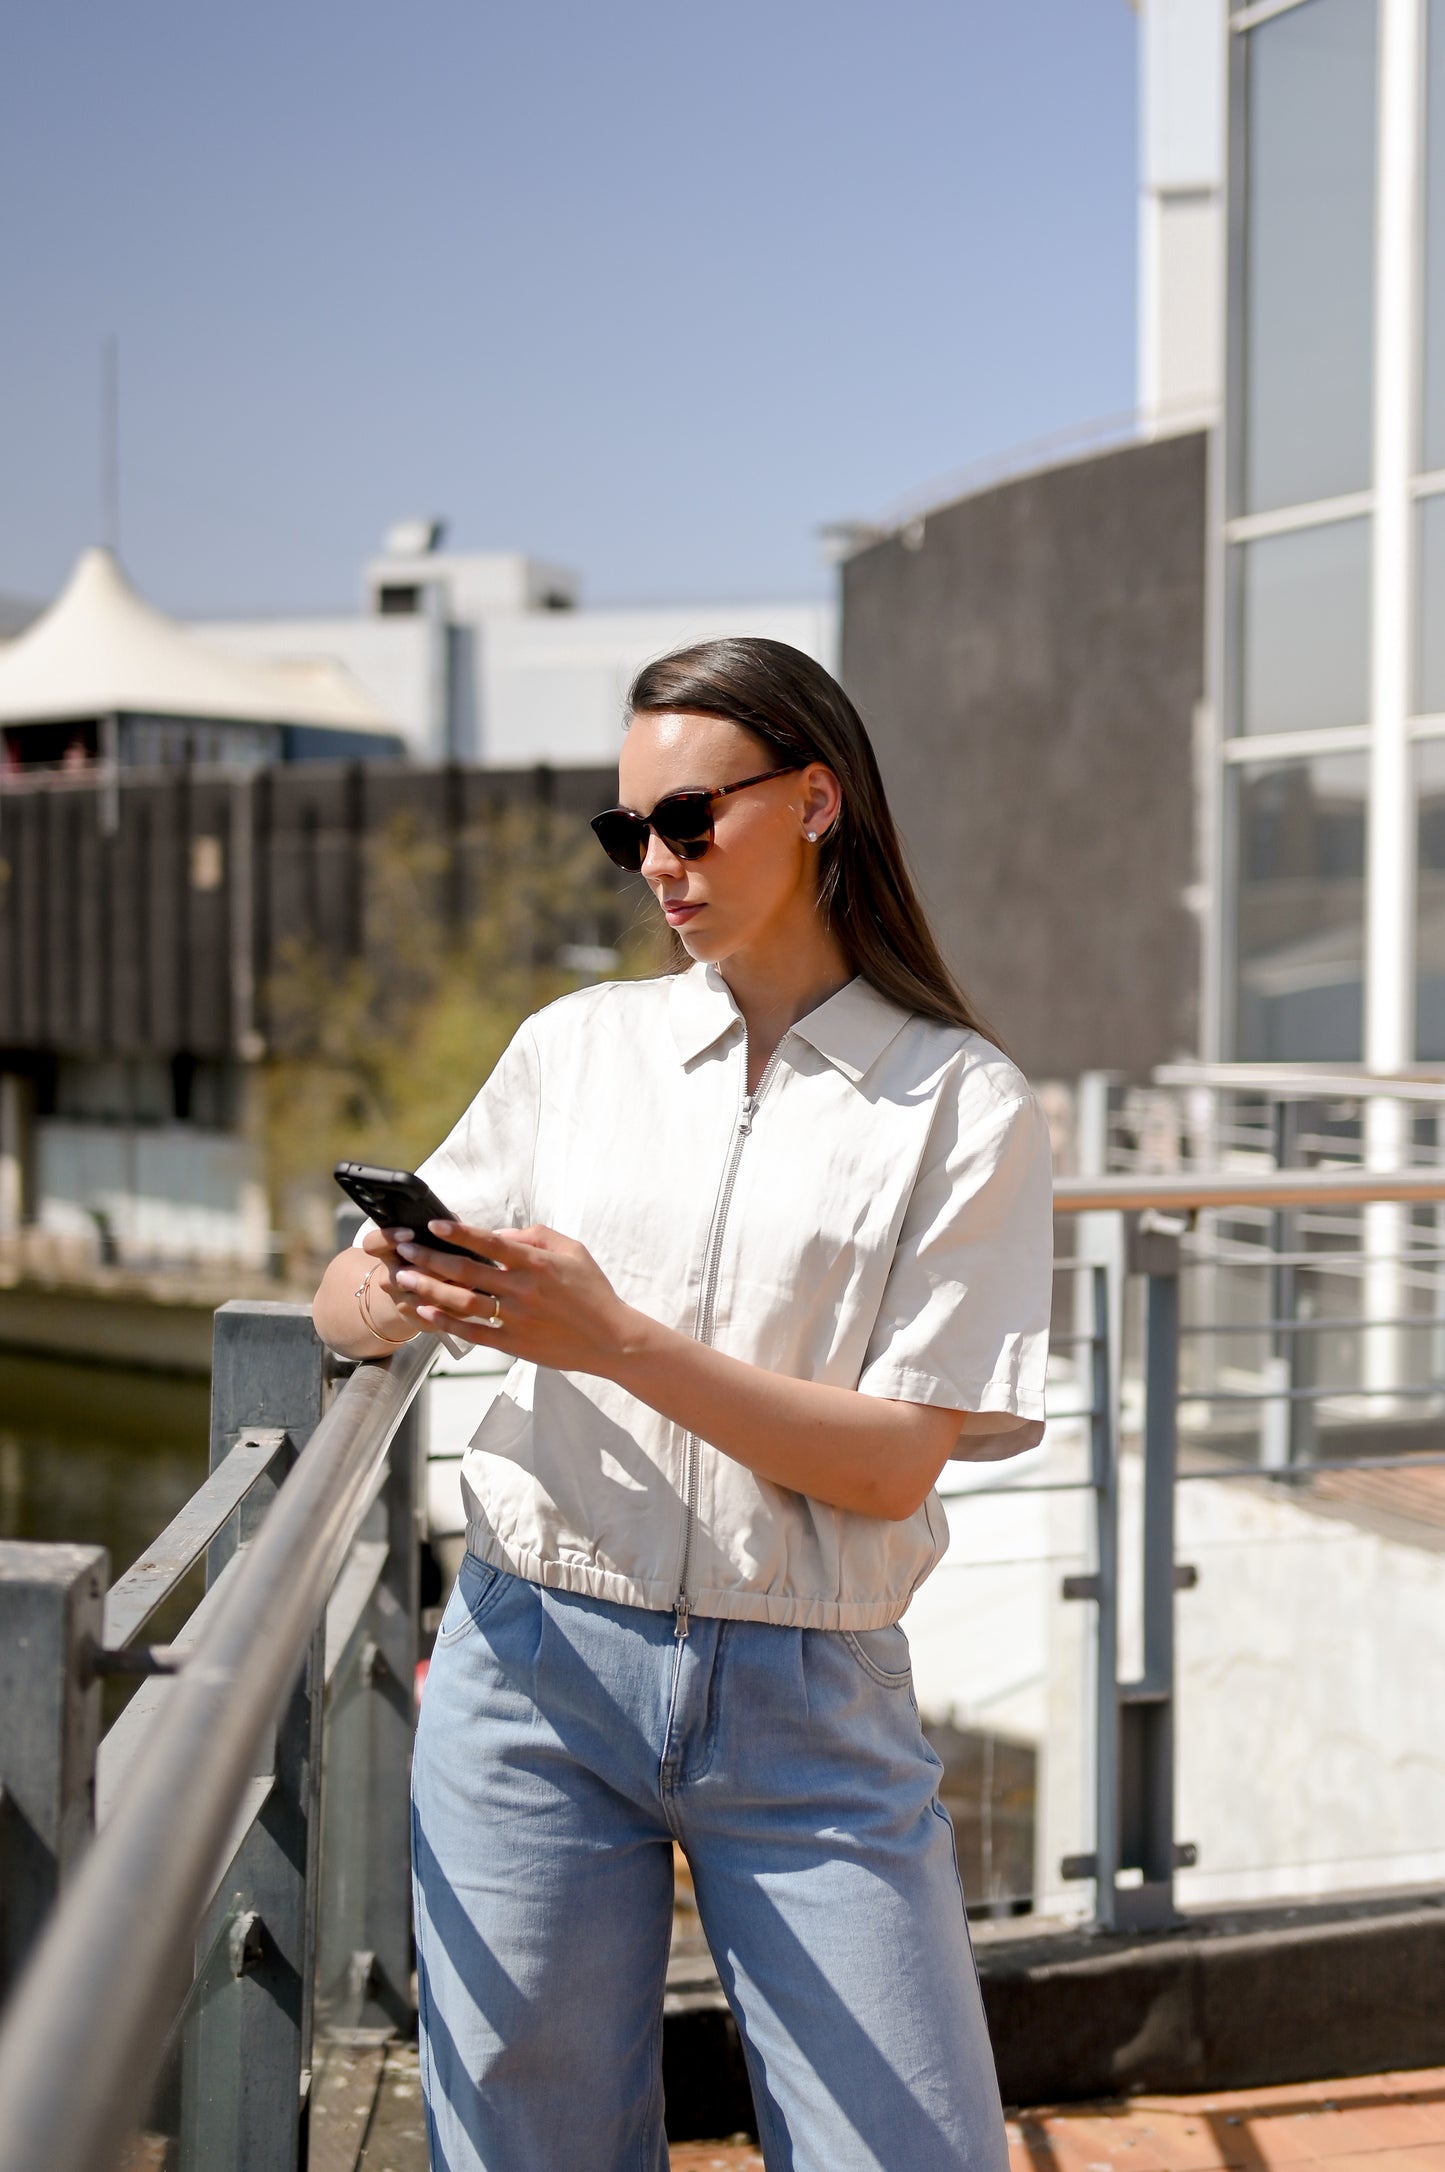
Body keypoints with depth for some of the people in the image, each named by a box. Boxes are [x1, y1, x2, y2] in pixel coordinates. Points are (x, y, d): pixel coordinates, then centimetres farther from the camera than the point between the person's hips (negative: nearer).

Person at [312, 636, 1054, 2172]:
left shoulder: (961, 1103, -2)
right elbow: (346, 1303, 11)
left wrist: (615, 1338, -19)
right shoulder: (579, 1045, 7)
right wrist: (398, 1293, -13)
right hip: (535, 1666, 2)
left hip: (809, 1704, -2)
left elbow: (895, 1462, -10)